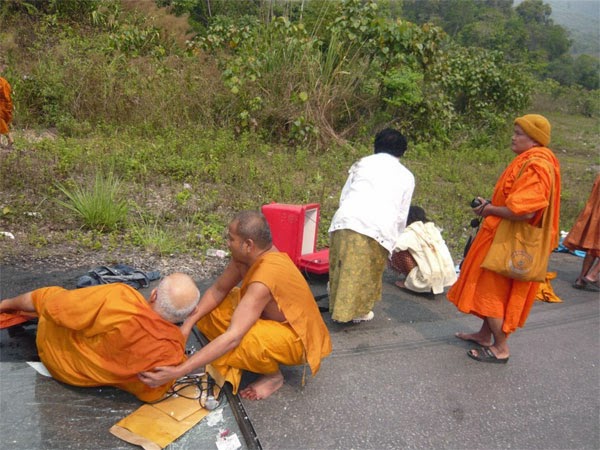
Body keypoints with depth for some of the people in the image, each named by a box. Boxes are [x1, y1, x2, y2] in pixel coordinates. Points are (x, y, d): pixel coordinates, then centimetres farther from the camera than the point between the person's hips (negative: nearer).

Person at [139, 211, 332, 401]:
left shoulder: (265, 277, -37)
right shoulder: (248, 255, -12)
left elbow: (232, 338, -41)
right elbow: (218, 290, 0)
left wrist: (178, 371, -42)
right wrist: (188, 323, -15)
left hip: (298, 339, -8)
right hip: (272, 319, 8)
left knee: (240, 340, -37)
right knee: (209, 310, -4)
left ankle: (273, 375, -7)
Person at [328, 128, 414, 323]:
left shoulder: (362, 163, 24)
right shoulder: (406, 176, 22)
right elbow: (401, 216, 21)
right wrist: (393, 242, 32)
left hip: (345, 220, 2)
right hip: (378, 228, -1)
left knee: (341, 268, 18)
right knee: (368, 273, 17)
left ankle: (338, 307, 31)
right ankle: (358, 311, 28)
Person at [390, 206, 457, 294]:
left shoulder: (411, 232, -3)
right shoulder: (434, 229, 14)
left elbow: (396, 247, -18)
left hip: (427, 281, -6)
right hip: (446, 278, 7)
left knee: (398, 254, -1)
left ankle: (409, 281, 4)